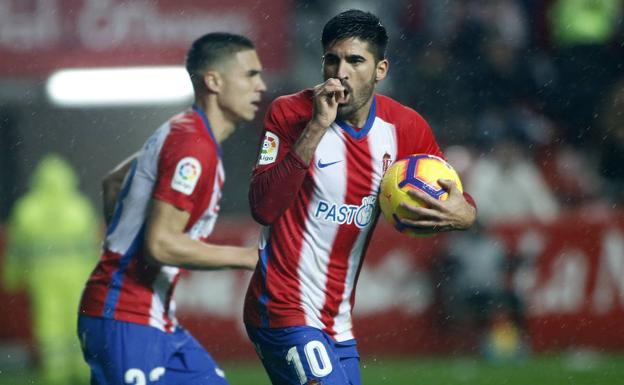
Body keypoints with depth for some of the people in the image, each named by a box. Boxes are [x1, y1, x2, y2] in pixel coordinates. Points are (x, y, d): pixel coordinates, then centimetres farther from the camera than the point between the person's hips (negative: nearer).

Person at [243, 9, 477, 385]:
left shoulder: (406, 128, 2)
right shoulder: (291, 114, -10)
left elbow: (461, 205, 11)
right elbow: (264, 208, -21)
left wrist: (461, 214, -15)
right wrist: (315, 128, -27)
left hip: (339, 320, 6)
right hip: (284, 310, -6)